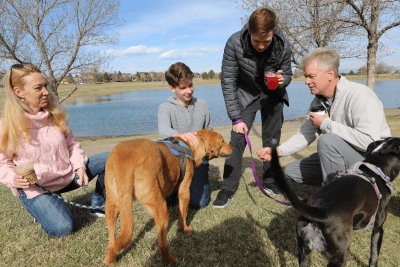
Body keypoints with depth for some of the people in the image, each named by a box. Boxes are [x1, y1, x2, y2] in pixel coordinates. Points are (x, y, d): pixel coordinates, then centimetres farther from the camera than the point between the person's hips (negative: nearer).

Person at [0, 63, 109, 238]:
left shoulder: (55, 115, -3)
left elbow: (72, 144, 5)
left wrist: (80, 166, -11)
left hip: (67, 175, 5)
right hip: (35, 188, -4)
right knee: (62, 228, -21)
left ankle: (98, 205, 11)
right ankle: (40, 208, 13)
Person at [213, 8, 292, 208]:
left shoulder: (283, 46, -23)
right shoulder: (235, 43, -28)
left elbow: (287, 75, -5)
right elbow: (228, 82, -22)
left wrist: (281, 80, -32)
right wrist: (236, 118, -23)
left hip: (273, 95, 2)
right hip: (246, 94, -2)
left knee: (272, 139, 5)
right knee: (237, 138, -12)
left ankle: (269, 183, 24)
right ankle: (228, 189, -4)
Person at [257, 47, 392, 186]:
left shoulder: (359, 96, -23)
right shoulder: (318, 101, 2)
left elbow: (369, 142, -34)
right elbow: (306, 134, 9)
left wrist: (326, 123, -26)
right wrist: (278, 151, -7)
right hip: (339, 157, 7)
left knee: (328, 140, -34)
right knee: (291, 170, 2)